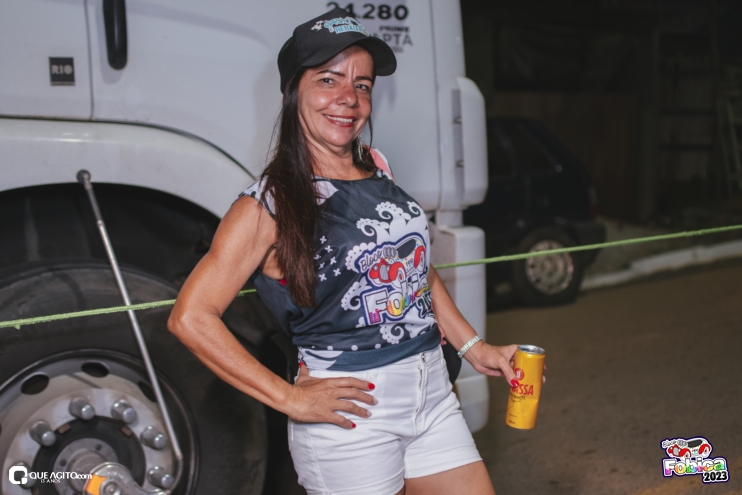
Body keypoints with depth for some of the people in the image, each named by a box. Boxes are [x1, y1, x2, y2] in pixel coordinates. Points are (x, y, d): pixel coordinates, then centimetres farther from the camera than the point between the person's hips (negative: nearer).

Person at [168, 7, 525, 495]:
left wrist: (474, 347, 12)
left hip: (433, 394, 6)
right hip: (352, 416, -6)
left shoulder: (379, 171, 6)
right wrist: (291, 399, -16)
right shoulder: (269, 206, -12)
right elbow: (191, 317, -16)